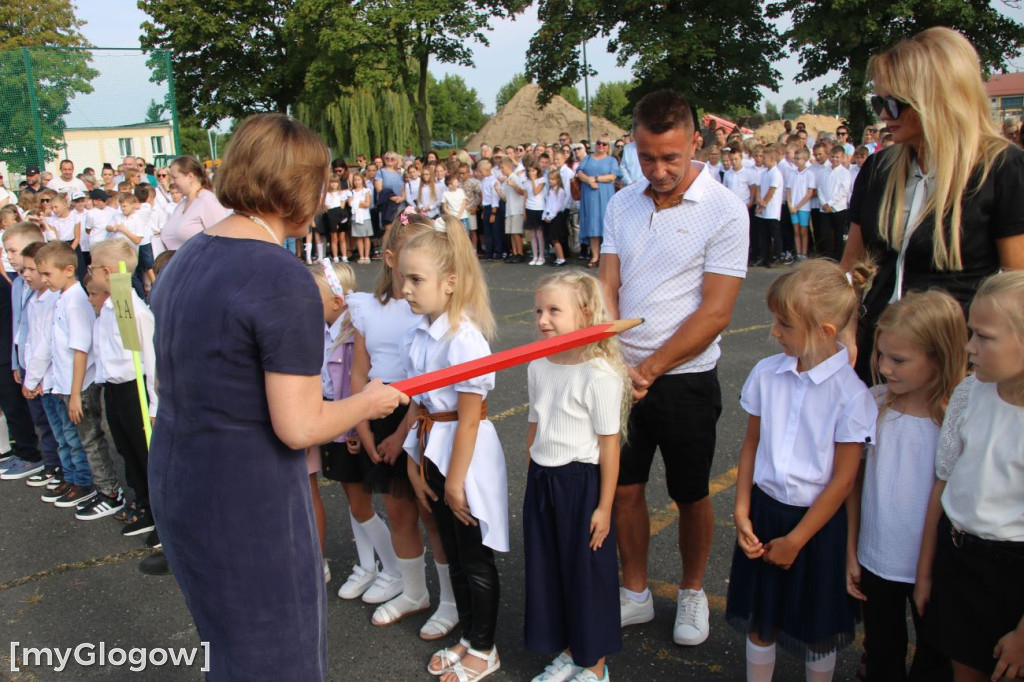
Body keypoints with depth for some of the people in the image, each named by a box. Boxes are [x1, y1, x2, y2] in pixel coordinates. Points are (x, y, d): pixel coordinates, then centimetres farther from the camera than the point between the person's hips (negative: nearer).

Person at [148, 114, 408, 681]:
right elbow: (299, 428, -23)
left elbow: (181, 383, 13)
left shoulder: (185, 258, 6)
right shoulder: (284, 279, -22)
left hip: (174, 484, 9)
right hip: (249, 502, -8)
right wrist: (369, 402, -5)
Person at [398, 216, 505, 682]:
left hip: (466, 452, -8)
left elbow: (468, 417, -21)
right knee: (453, 554, 21)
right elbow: (418, 403, 6)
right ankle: (466, 637, 39)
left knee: (476, 559, 9)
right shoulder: (417, 335, 2)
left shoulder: (464, 338, -23)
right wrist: (414, 463, 5)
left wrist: (455, 481, -16)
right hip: (432, 449, 8)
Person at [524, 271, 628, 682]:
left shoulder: (600, 375, -18)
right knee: (547, 568, 16)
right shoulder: (538, 367, 2)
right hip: (542, 481, 7)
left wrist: (604, 507, -13)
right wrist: (533, 481, 14)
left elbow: (609, 445, -15)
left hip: (581, 482, -6)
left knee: (587, 571, 8)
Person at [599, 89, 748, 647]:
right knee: (624, 488, 11)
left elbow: (714, 313, -14)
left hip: (685, 379, -4)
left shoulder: (724, 210, -11)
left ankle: (692, 591, 35)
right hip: (622, 374, 4)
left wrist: (649, 369, -15)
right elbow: (607, 289, 1)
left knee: (691, 495, 11)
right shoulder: (622, 204, 4)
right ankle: (634, 594, 31)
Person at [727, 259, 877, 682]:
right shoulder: (766, 374, -5)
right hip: (764, 508, 4)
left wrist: (795, 539, -9)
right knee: (759, 620, 16)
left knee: (818, 628, 15)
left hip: (816, 520, -3)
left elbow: (843, 480, -13)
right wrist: (742, 513, -1)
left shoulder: (850, 393, -17)